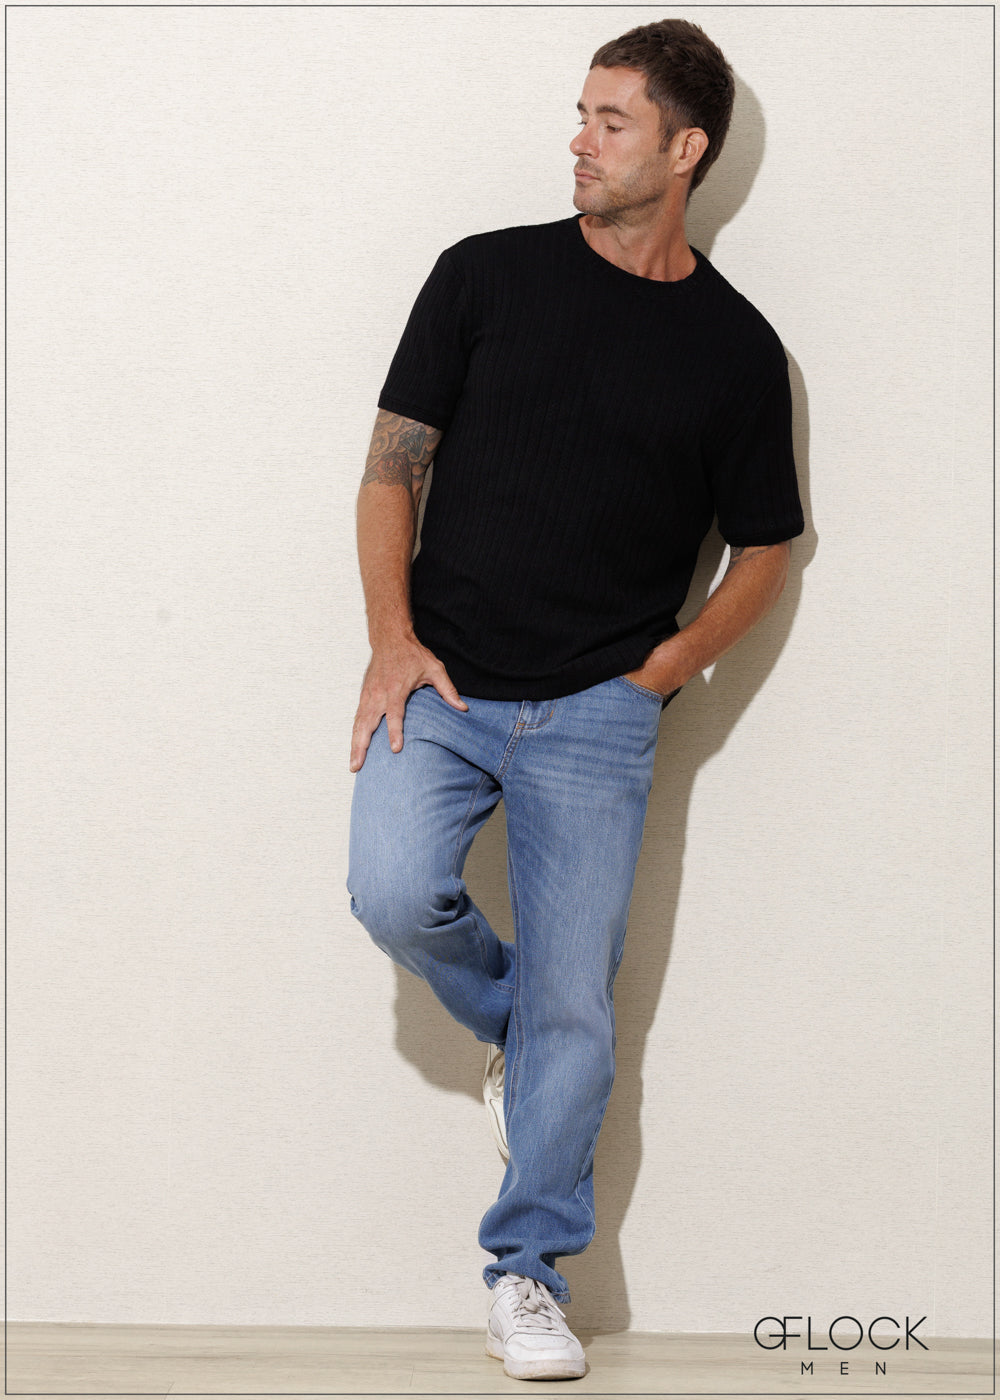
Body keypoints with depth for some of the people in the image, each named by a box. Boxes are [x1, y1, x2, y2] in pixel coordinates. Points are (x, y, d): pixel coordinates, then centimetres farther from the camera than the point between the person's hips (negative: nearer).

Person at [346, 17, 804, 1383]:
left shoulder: (738, 350, 4)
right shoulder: (486, 274, 3)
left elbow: (762, 549, 13)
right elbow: (393, 462, 5)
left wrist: (670, 661, -2)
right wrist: (393, 639, -7)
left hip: (597, 714, 0)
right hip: (441, 685, 0)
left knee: (574, 1008, -3)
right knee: (397, 892, -23)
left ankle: (528, 1269, 14)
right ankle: (508, 1024, 10)